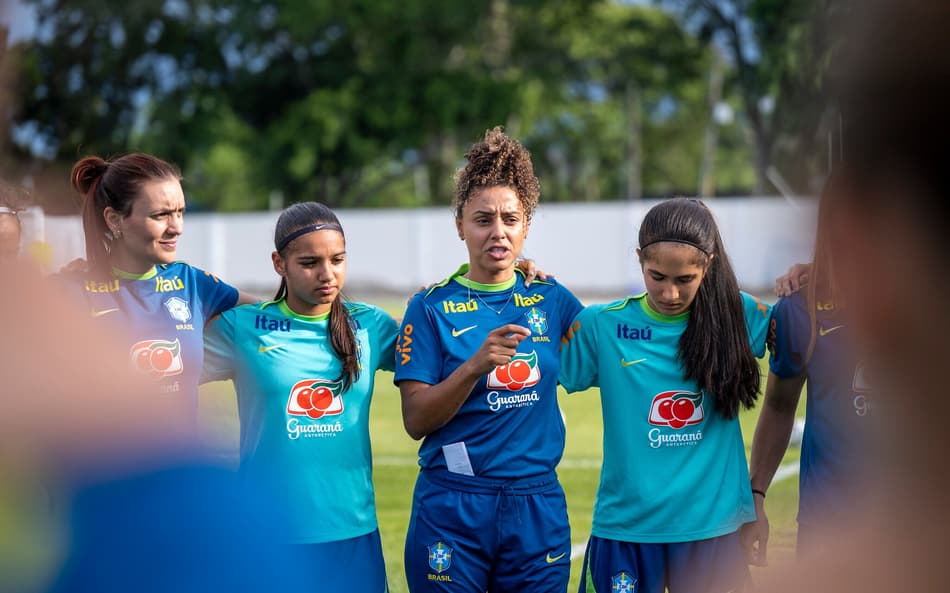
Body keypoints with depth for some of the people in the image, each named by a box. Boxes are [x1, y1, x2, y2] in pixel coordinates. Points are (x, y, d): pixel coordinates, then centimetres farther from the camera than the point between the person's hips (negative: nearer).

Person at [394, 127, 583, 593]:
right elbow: (416, 420, -9)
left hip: (538, 506, 3)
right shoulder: (432, 308, -2)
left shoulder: (552, 300, 6)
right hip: (451, 508, -2)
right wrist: (475, 366, -23)